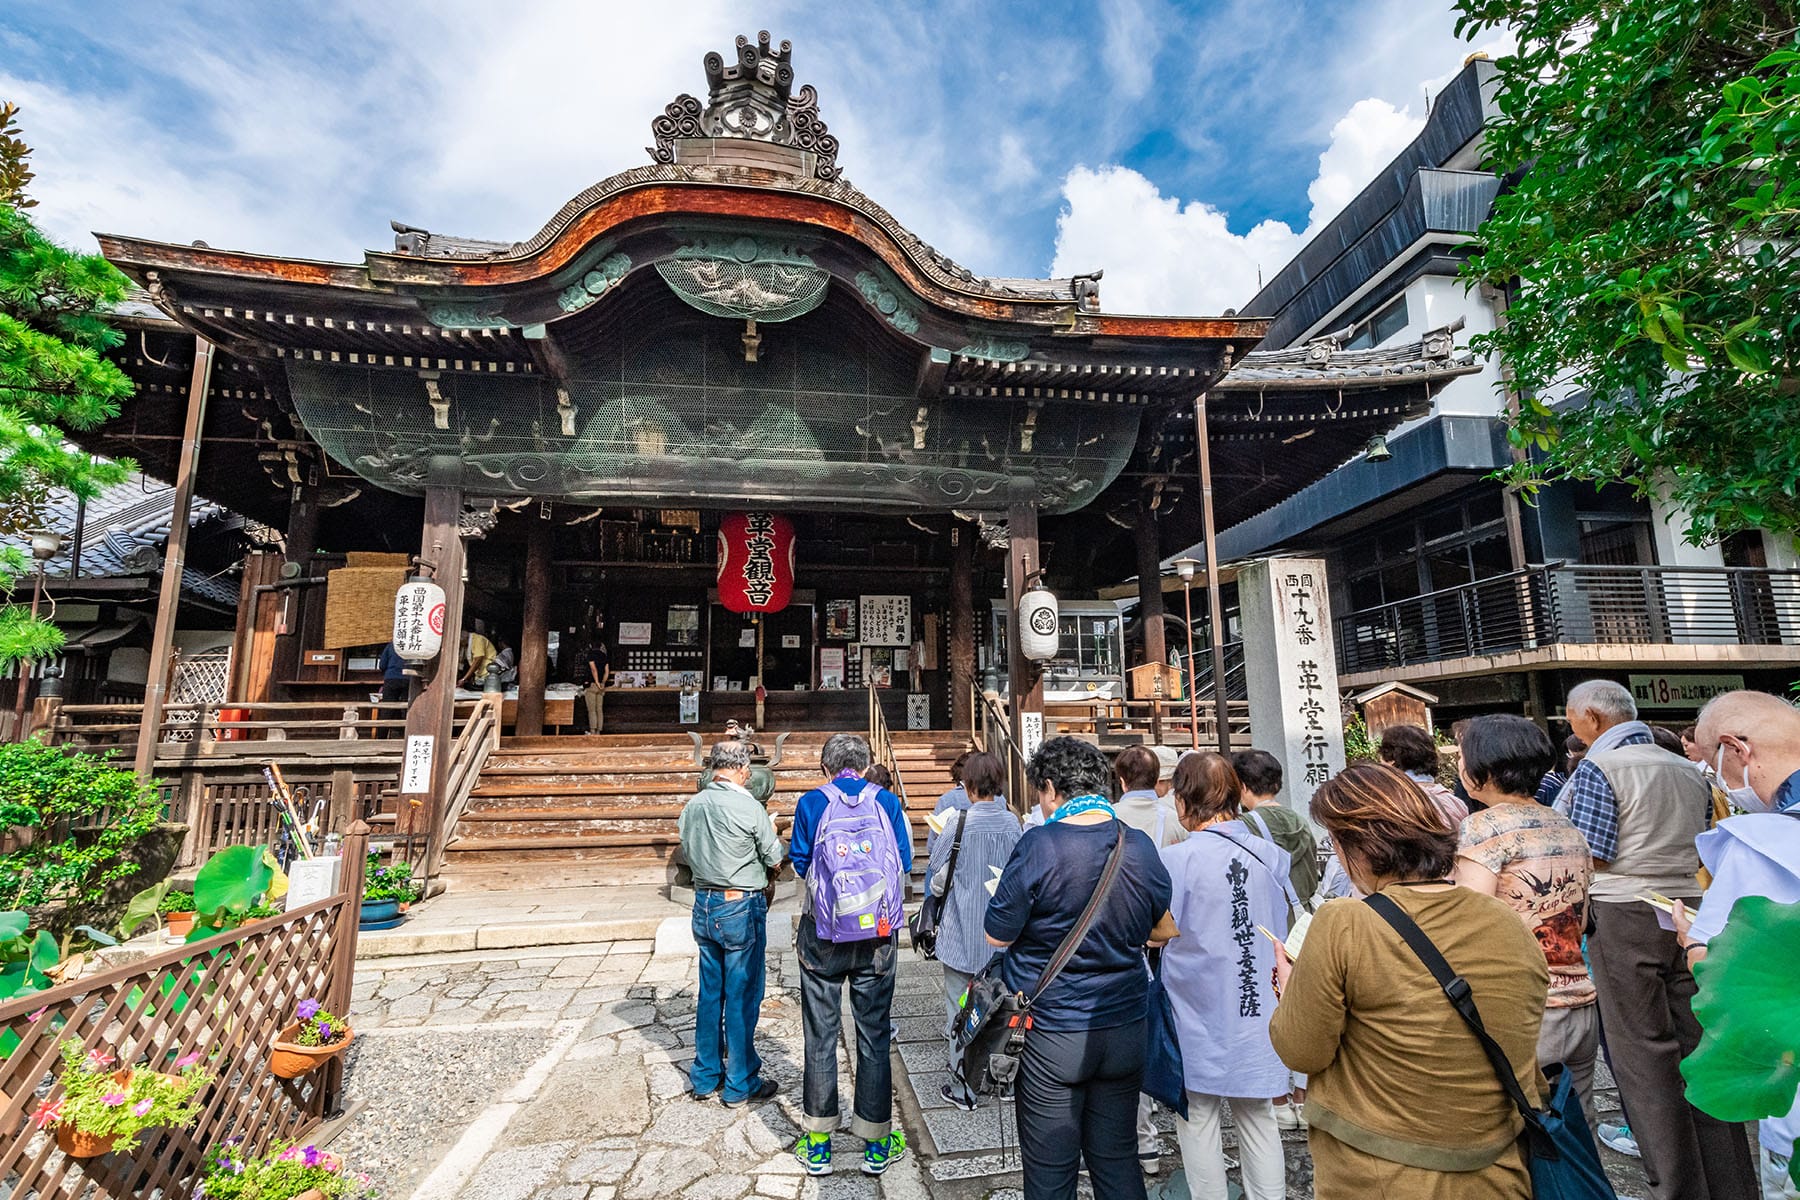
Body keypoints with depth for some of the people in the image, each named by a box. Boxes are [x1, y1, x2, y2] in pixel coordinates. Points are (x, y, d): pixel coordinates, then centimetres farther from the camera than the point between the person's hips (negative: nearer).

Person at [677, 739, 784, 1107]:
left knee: (710, 993, 18)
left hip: (704, 905, 7)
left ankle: (705, 1076, 30)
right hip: (741, 908, -6)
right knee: (742, 997, 6)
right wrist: (771, 831, 9)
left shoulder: (691, 806, 0)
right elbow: (775, 860, -9)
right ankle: (740, 1085, 17)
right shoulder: (749, 807, -18)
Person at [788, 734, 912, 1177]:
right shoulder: (886, 801, -3)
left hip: (823, 935, 0)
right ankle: (877, 1147, 24)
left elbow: (800, 864, 3)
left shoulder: (811, 803, -5)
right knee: (874, 1036, 12)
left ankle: (818, 1147, 24)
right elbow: (904, 862, 4)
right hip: (878, 936, 1)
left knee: (820, 1036, 12)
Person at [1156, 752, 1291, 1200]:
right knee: (1256, 1115, 19)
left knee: (1198, 1117, 12)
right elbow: (1281, 931, 9)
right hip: (1257, 1010, 5)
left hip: (1199, 1010, -4)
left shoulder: (1179, 859, -19)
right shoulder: (1268, 854, -4)